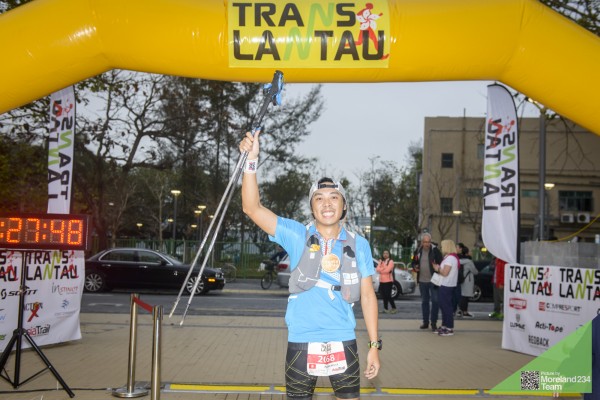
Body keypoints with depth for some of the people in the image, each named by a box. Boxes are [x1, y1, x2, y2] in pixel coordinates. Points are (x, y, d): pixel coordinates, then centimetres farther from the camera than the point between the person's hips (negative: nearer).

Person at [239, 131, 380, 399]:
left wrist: (374, 345, 4)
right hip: (301, 342, -1)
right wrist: (251, 161, -23)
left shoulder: (359, 245, 3)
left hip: (343, 342, 1)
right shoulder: (297, 235, -2)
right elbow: (252, 208, -12)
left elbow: (367, 295, 7)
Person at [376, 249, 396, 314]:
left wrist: (381, 270, -1)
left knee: (388, 296, -10)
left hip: (388, 281, -6)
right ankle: (385, 308, 13)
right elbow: (377, 269, 3)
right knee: (383, 295, 6)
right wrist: (384, 268, -12)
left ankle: (394, 308, -1)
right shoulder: (381, 261, 15)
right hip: (381, 281, 6)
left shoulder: (390, 261, -4)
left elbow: (387, 270, -15)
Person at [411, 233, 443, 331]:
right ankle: (425, 322, 22)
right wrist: (415, 267, -5)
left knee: (435, 301, -4)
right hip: (422, 281, 5)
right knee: (424, 301, 13)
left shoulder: (435, 250, -10)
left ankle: (434, 323, 5)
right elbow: (414, 262, 15)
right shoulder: (418, 251, 4)